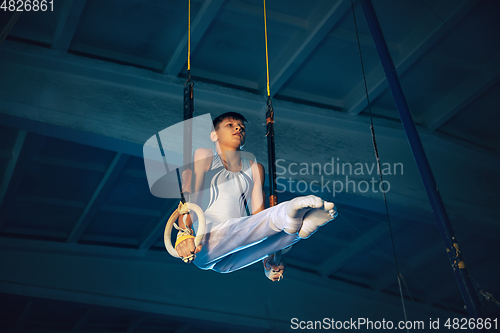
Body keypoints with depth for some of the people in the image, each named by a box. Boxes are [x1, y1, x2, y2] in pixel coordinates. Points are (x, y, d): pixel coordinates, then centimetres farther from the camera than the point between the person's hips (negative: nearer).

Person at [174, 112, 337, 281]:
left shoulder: (254, 168, 22)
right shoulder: (204, 156, 11)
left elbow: (258, 212, 13)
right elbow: (188, 198, -4)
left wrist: (268, 260, 1)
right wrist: (184, 232, -25)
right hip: (205, 245, -4)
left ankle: (299, 225, -54)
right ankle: (286, 215, -57)